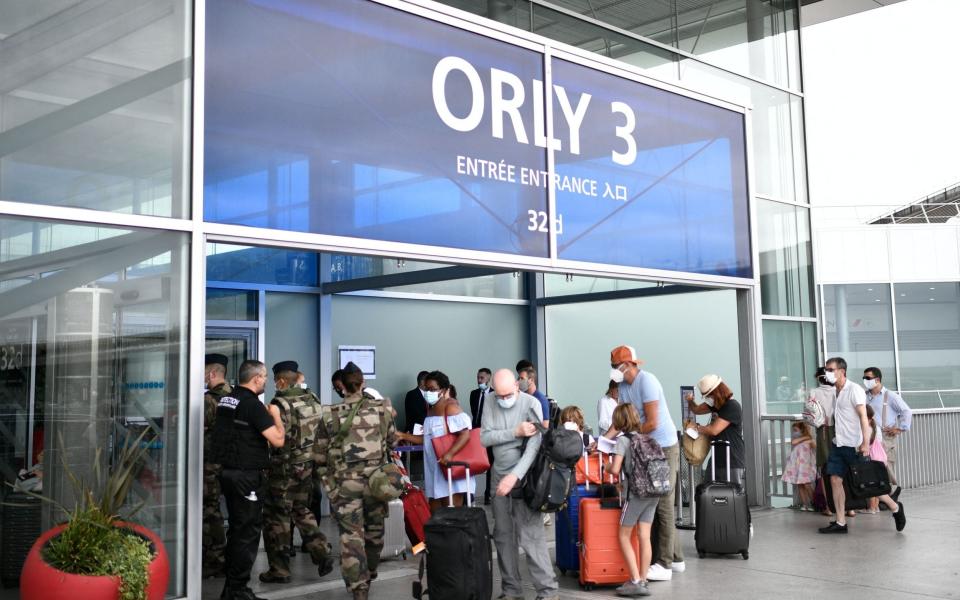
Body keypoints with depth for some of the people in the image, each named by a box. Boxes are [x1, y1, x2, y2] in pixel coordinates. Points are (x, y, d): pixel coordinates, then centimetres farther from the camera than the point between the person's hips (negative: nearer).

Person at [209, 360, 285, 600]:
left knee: (236, 529, 18)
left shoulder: (225, 400, 10)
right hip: (248, 476, -9)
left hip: (228, 471, 9)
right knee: (248, 532, -1)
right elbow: (278, 440, -18)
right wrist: (275, 416, -1)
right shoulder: (253, 405, -17)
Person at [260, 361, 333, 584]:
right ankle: (322, 554, 15)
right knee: (302, 511, 22)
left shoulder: (281, 404, -17)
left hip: (286, 468, -7)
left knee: (276, 517, 5)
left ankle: (279, 570, 11)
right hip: (309, 466, 7)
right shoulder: (312, 400, 4)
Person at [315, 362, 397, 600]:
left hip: (345, 483, -2)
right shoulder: (382, 409, 0)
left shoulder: (330, 415, -4)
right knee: (374, 531, 19)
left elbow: (320, 455, 2)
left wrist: (327, 482, 15)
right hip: (376, 480, 2)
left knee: (351, 536, 1)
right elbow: (392, 442, 9)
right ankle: (369, 576, 38)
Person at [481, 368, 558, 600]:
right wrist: (515, 432, -21)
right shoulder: (490, 401, -1)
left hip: (523, 476, -4)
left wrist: (514, 476, -30)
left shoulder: (531, 403, -13)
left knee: (530, 534, -10)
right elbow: (485, 438, -9)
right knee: (503, 535, 8)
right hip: (499, 476, 5)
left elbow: (534, 445, -21)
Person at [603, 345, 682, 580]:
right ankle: (675, 558, 24)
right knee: (656, 505, 13)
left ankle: (664, 565, -2)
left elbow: (652, 423, -20)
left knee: (663, 506, -6)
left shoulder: (646, 381, -18)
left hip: (664, 447, -9)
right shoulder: (624, 385, 9)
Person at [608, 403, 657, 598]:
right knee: (644, 537, 7)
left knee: (624, 536, 5)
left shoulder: (623, 439, -6)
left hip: (636, 493, -6)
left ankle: (635, 582, 0)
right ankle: (643, 582, 9)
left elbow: (615, 469, -13)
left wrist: (606, 467, 9)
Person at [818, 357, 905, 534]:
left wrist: (865, 442, -23)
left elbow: (863, 416, -16)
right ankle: (840, 523, 3)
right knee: (835, 480, 0)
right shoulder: (837, 392, 14)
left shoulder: (854, 390, -10)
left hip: (854, 445, -8)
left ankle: (895, 508, 20)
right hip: (839, 445, 8)